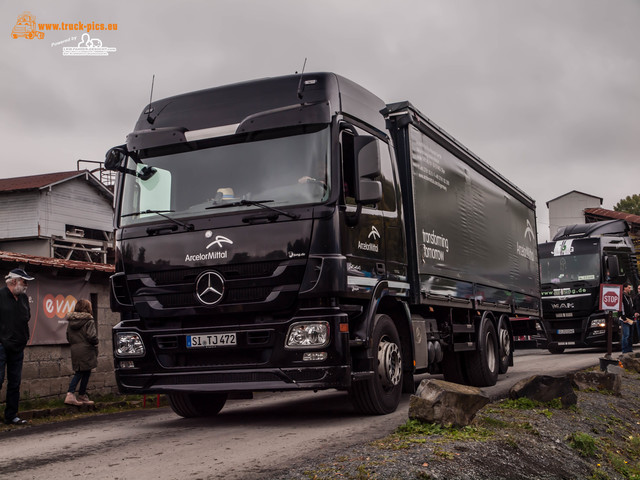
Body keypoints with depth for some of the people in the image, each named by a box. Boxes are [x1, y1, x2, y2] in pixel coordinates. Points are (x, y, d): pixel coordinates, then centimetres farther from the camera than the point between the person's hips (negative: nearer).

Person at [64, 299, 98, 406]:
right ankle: (82, 396, 12)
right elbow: (91, 336, -20)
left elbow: (68, 337, 13)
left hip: (75, 350, 7)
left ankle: (70, 394, 2)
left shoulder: (70, 322, 9)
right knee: (86, 373, 5)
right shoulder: (89, 321, -13)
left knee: (79, 373, 14)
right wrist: (95, 343, -1)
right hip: (86, 351, -7)